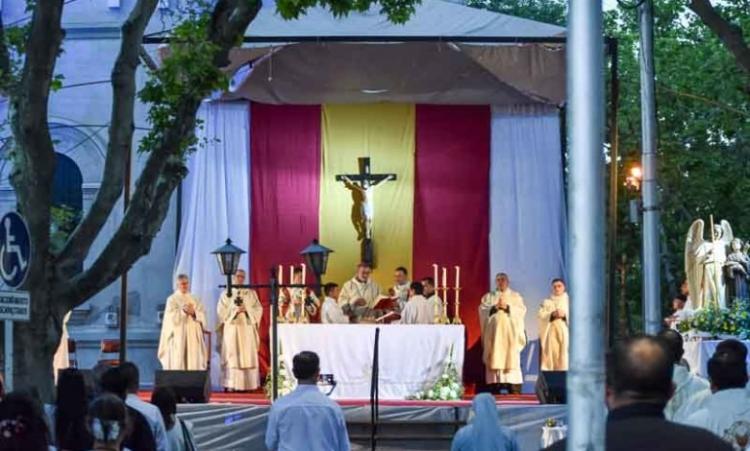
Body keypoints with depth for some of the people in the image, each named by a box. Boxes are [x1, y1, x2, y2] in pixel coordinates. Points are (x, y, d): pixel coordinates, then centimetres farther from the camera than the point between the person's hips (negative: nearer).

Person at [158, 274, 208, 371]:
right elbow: (171, 316, -8)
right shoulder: (172, 299, 4)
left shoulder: (194, 299, 16)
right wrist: (183, 311, -20)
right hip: (178, 334, -4)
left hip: (193, 334, 4)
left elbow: (202, 315, 6)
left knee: (194, 361, -3)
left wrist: (193, 313, -12)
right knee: (178, 360, -9)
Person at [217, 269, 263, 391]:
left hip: (247, 328, 1)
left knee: (247, 356, -4)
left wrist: (247, 309, -10)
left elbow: (258, 308, 6)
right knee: (232, 356, -7)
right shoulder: (226, 293, 9)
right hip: (232, 328, -1)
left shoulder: (251, 293, 12)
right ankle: (231, 384, -9)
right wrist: (235, 310, -10)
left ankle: (247, 384, -4)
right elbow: (221, 310, 2)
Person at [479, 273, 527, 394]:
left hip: (510, 332, -1)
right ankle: (496, 387, -9)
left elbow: (522, 310, 1)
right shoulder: (488, 297, 16)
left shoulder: (515, 296, 15)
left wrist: (507, 307, -11)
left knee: (511, 359, -9)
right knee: (495, 359, -7)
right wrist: (495, 307, -12)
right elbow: (482, 311, 3)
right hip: (494, 332, 1)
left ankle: (514, 388, -13)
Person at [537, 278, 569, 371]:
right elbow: (541, 315, 4)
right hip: (550, 332, 1)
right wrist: (552, 314, -13)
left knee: (564, 358, -13)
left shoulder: (569, 301, 17)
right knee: (550, 356, -10)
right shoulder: (546, 302, 20)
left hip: (565, 332, -1)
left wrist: (564, 314, -14)